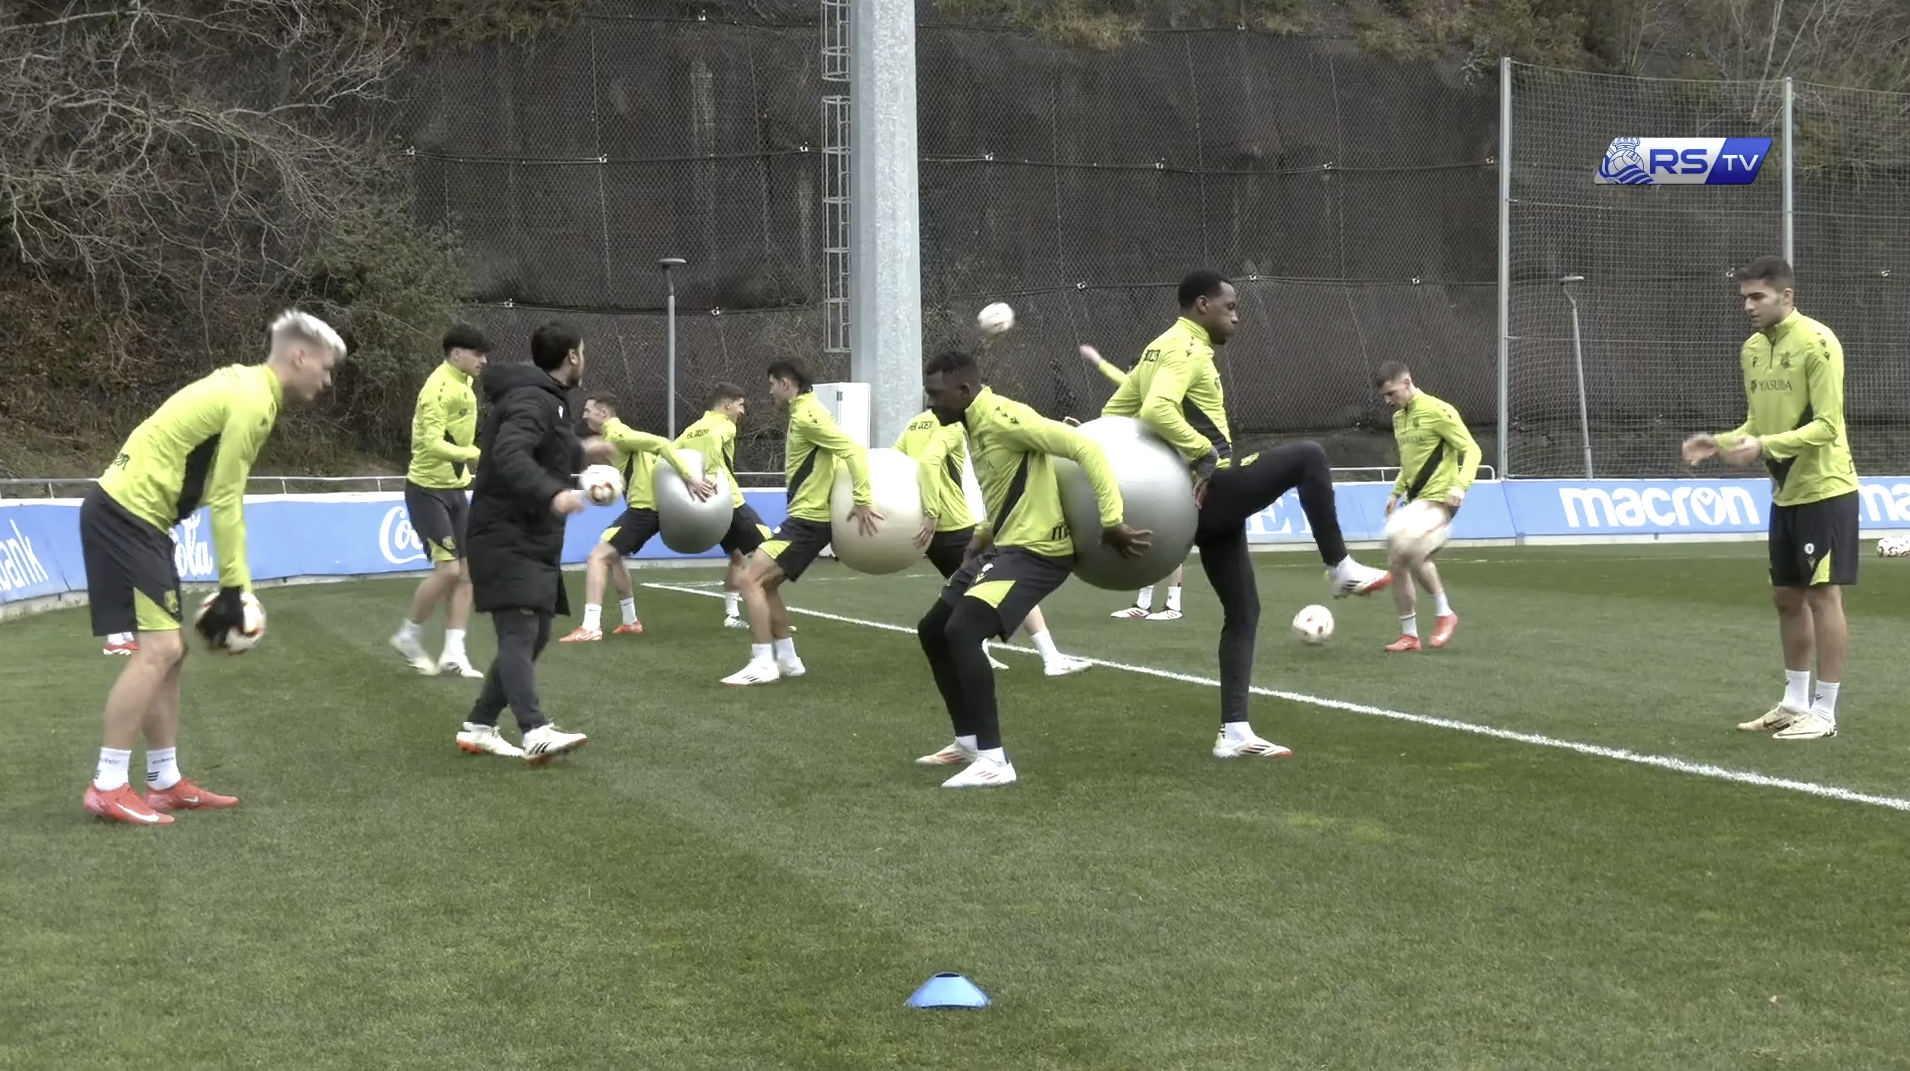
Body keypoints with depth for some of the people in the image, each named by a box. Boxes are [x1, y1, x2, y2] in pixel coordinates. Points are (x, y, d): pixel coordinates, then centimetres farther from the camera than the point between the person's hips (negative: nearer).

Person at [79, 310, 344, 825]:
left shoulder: (245, 389, 16)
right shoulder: (252, 399, -15)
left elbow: (224, 494, 16)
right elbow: (225, 500, -15)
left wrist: (235, 585, 13)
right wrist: (233, 587, -10)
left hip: (133, 516, 11)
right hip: (124, 515, -11)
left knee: (168, 651, 12)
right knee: (158, 648, -13)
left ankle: (166, 782, 18)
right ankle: (107, 787, -10)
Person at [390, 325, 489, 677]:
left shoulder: (464, 383, 7)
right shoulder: (439, 389, -20)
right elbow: (433, 444, -30)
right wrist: (474, 455, -37)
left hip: (454, 489, 9)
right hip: (428, 490, -9)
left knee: (466, 569, 4)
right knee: (447, 569, -12)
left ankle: (453, 653, 7)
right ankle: (408, 637, 8)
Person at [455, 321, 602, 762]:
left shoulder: (544, 399, 19)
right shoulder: (531, 399, -15)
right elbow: (510, 456, -31)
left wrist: (581, 452, 43)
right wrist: (553, 494, -43)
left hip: (531, 540, 11)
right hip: (507, 539, -11)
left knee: (533, 635, 11)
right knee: (519, 632, -18)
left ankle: (478, 727, 16)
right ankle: (536, 733, -29)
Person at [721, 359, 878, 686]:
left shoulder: (806, 415, -16)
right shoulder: (804, 413, 15)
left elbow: (853, 450, -25)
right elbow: (840, 450, 17)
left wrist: (862, 501, -28)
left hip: (808, 519, -11)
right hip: (807, 516, 11)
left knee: (751, 579, -12)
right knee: (766, 584, 16)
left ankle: (762, 663, -12)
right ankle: (787, 660, 20)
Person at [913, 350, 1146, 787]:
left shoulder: (1001, 416, -18)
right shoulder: (976, 425, 12)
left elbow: (1085, 448, -24)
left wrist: (1111, 521, -29)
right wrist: (981, 537, 22)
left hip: (1034, 550, -11)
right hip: (1003, 545, 11)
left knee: (961, 631, -24)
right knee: (932, 631, 16)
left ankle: (994, 760, -20)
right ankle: (969, 742, 29)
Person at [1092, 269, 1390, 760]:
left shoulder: (1158, 350, 21)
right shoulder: (1186, 348, -9)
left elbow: (1112, 414, 23)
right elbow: (1157, 409, -27)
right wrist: (1206, 453, -24)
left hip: (1204, 501, 10)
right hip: (1213, 489, -10)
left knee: (1242, 611, 10)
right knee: (1308, 457, -12)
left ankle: (1234, 732, 7)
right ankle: (1341, 569, -3)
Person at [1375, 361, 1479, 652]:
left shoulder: (1437, 410, -12)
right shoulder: (1398, 417, 15)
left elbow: (1471, 450, -14)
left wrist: (1460, 484, -28)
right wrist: (1396, 492, 16)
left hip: (1438, 498, -9)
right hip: (1415, 499, 9)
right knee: (1397, 563, 4)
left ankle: (1444, 614, -12)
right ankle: (1409, 635, 13)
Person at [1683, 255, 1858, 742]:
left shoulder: (1817, 343, -15)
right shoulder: (1752, 349, 9)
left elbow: (1827, 426, -20)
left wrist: (1765, 446, -30)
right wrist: (1721, 442, 0)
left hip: (1824, 489, -8)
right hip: (1785, 492, 8)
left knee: (1823, 595, -4)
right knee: (1787, 596, 12)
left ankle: (1824, 712, 2)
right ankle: (1795, 702, 22)